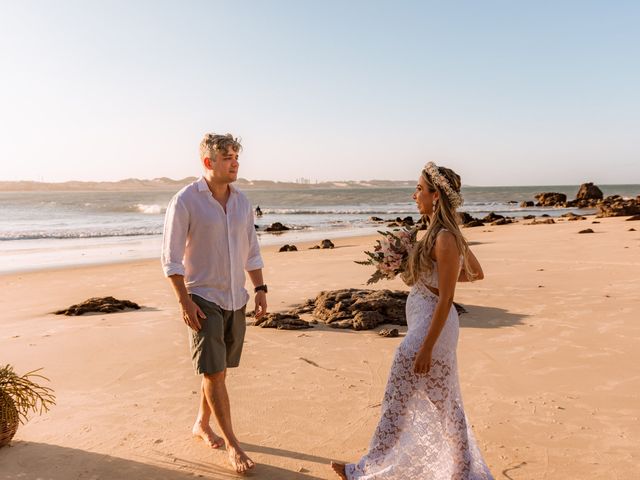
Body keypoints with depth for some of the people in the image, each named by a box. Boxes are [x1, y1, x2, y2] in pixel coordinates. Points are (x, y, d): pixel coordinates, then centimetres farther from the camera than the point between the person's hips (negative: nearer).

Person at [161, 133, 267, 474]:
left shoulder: (241, 201, 5)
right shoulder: (185, 201, -12)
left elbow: (251, 250, 13)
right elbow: (171, 257, -11)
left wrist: (260, 288, 6)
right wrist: (184, 301, -15)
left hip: (236, 299, 6)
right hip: (203, 298, -5)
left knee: (219, 369, 15)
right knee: (212, 372, -4)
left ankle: (201, 424, 35)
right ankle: (231, 444, 8)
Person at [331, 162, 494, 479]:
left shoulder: (444, 238, -21)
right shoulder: (446, 232, 7)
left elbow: (445, 299, -21)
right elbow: (476, 273, 17)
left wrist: (426, 348, -20)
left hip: (431, 327, -10)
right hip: (425, 322, 10)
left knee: (399, 402, 5)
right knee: (441, 403, 20)